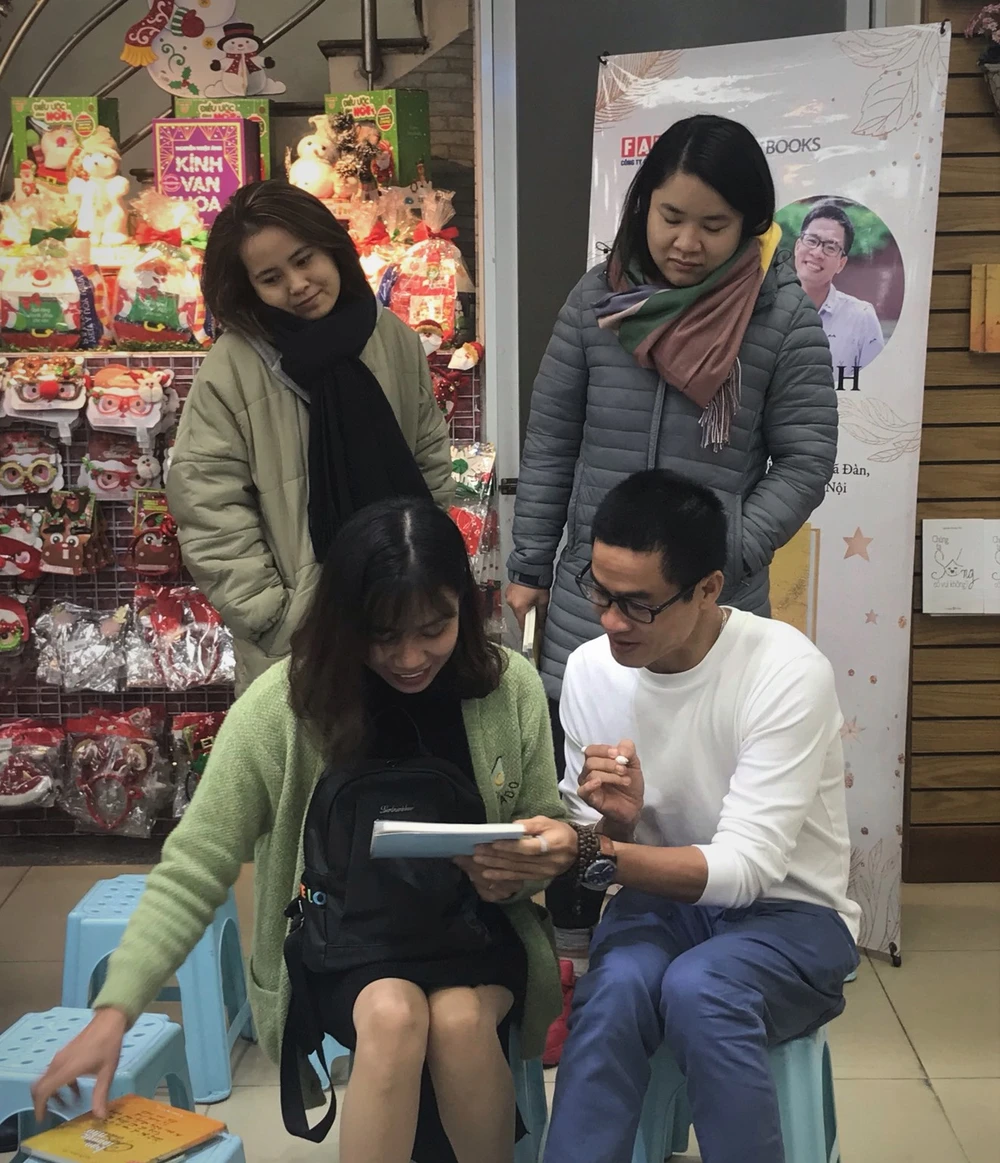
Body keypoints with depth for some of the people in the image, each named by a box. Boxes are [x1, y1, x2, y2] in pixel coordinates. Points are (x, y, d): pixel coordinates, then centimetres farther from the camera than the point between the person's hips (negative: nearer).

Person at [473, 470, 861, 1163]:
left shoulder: (788, 672, -21)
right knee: (616, 985, -31)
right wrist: (614, 823, -23)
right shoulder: (590, 670, -7)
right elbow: (592, 842, 2)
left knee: (697, 988, -33)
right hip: (661, 900, 3)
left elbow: (746, 868, -25)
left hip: (788, 910, -2)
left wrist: (590, 854, -37)